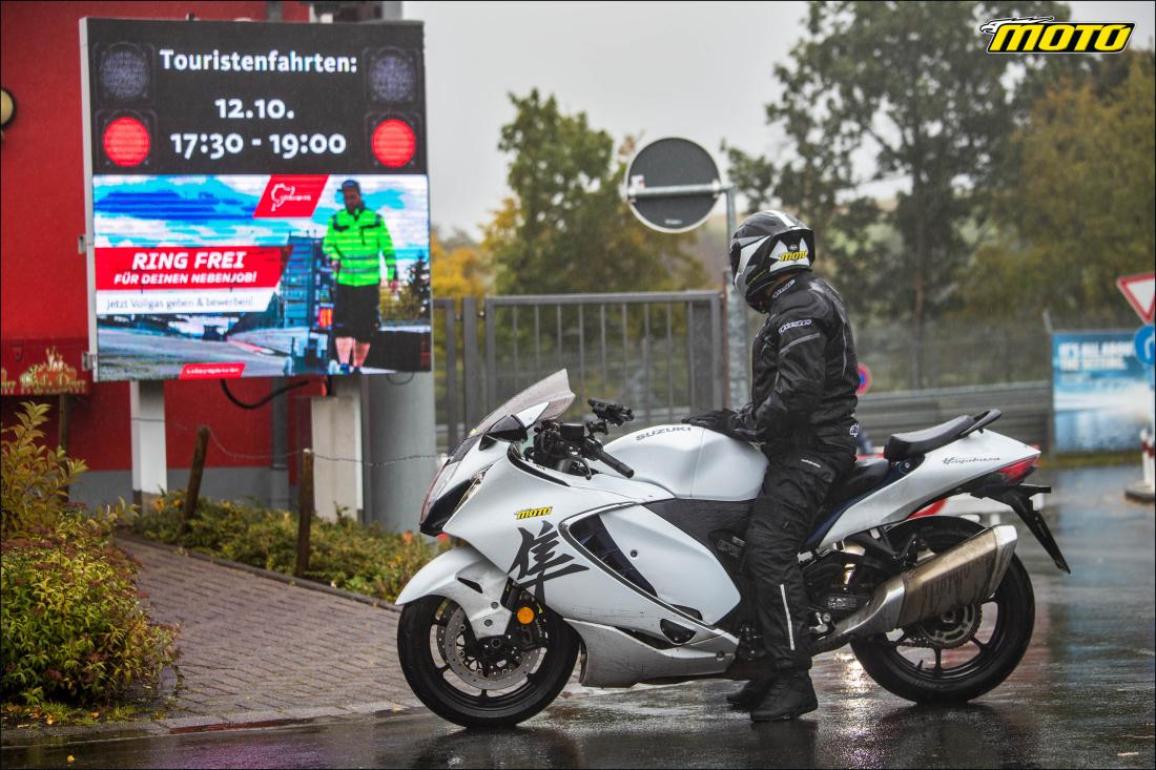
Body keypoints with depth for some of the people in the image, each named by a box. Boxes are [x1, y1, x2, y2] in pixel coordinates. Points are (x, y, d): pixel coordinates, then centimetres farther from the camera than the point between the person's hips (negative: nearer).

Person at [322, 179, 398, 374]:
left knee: (366, 327, 2)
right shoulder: (336, 220, 6)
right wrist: (333, 257, -14)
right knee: (342, 324, -14)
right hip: (344, 281, 0)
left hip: (369, 283, 0)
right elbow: (327, 243, 8)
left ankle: (357, 367, 12)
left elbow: (387, 248, 6)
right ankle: (343, 364, -19)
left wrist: (393, 274, 1)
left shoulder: (375, 219, 3)